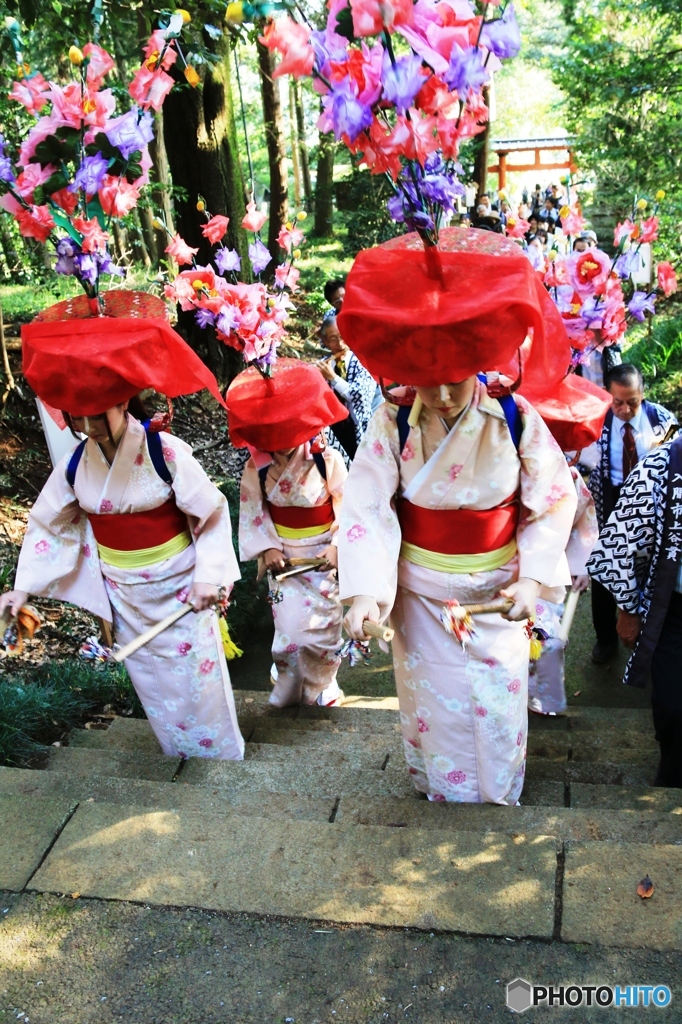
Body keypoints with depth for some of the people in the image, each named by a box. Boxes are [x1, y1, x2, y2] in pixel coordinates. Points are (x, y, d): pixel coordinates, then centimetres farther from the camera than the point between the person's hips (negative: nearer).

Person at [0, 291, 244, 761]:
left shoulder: (165, 451, -20)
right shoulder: (76, 464, -7)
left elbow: (211, 515, -15)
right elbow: (49, 526, 4)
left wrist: (209, 576, -23)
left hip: (178, 585, -4)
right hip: (125, 594, 4)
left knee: (196, 676, 5)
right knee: (151, 681, 17)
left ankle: (221, 757, 29)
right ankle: (181, 757, 38)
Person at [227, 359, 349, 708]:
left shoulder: (327, 460, -17)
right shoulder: (257, 466, -11)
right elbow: (252, 509, -2)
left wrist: (337, 547, -19)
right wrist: (266, 547, -11)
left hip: (323, 554, -1)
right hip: (282, 555, 1)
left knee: (322, 626, 5)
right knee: (289, 626, 3)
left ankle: (320, 685, 33)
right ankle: (288, 689, 29)